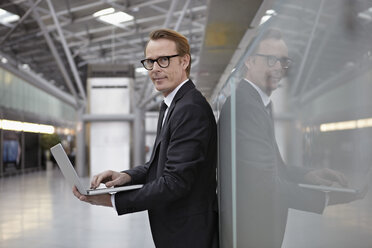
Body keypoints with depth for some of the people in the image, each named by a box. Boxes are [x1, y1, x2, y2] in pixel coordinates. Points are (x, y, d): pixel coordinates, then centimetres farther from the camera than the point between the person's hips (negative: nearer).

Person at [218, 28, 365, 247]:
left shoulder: (260, 102, 9)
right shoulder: (245, 104, -23)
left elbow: (269, 165, 9)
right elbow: (263, 183, -25)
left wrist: (307, 175, -6)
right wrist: (325, 199, -20)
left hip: (262, 227, 9)